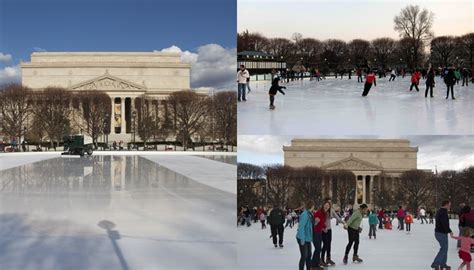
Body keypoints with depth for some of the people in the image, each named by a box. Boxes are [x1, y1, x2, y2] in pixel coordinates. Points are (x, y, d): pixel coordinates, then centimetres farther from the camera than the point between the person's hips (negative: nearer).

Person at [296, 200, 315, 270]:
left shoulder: (309, 214, 9)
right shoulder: (305, 214, -20)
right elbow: (301, 227, -22)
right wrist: (302, 239, -23)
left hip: (308, 238, 9)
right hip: (302, 238, -9)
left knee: (309, 255, 16)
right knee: (304, 256, -5)